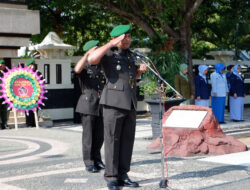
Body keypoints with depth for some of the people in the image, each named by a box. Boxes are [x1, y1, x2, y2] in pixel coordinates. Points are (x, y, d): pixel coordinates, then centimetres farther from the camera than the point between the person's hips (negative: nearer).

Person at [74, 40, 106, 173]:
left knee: (99, 135, 8)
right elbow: (77, 69, -25)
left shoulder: (102, 67, 14)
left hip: (101, 105, 5)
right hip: (88, 104, -5)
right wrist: (87, 54, -24)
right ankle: (89, 162, 4)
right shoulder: (85, 67, -1)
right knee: (88, 135, -3)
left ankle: (97, 159, 21)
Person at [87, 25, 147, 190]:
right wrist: (111, 44, -20)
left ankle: (122, 175, 15)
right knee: (112, 139, -3)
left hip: (130, 103, 7)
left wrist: (140, 70, 11)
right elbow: (92, 59, -25)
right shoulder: (108, 54, -3)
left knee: (127, 139, 7)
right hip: (114, 102, -7)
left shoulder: (131, 55, 18)